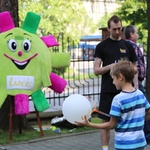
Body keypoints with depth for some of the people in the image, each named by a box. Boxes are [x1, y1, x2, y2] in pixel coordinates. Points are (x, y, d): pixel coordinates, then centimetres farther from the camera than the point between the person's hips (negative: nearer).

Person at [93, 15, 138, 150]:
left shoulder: (128, 46, 9)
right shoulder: (102, 46, 2)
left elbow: (135, 68, 14)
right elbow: (96, 70, -2)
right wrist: (111, 66, -18)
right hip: (108, 91, -2)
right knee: (106, 122, 2)